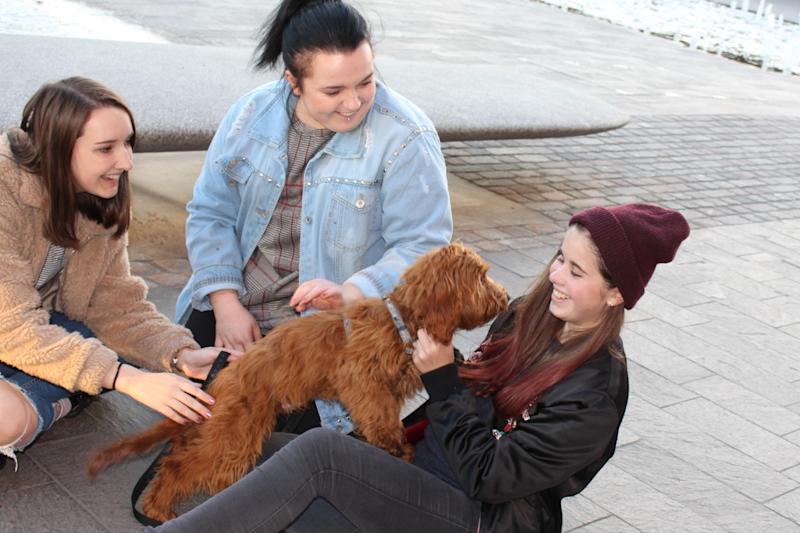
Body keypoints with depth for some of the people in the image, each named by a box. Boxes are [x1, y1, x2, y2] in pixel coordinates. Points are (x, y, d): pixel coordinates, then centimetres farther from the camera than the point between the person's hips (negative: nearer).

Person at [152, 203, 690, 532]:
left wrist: (443, 380, -16)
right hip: (432, 477, 8)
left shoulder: (595, 394, -19)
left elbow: (491, 477, -19)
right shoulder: (531, 315, 5)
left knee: (321, 451, -25)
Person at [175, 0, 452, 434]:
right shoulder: (252, 114, -2)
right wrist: (227, 302, -9)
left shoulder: (406, 138, -16)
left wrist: (351, 293, -31)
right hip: (231, 306, 5)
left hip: (323, 329, -4)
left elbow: (421, 246, -16)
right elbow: (210, 214, 2)